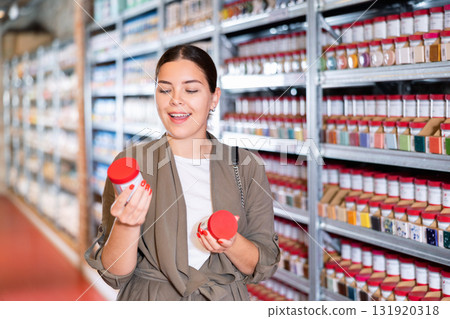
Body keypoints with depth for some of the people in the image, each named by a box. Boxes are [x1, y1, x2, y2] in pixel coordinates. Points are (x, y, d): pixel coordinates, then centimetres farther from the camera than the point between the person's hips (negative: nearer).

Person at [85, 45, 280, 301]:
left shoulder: (247, 167, -4)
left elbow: (264, 266, -2)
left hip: (225, 299, 1)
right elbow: (115, 274, -9)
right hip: (148, 298, -1)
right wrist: (125, 225, -27)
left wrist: (231, 244, -21)